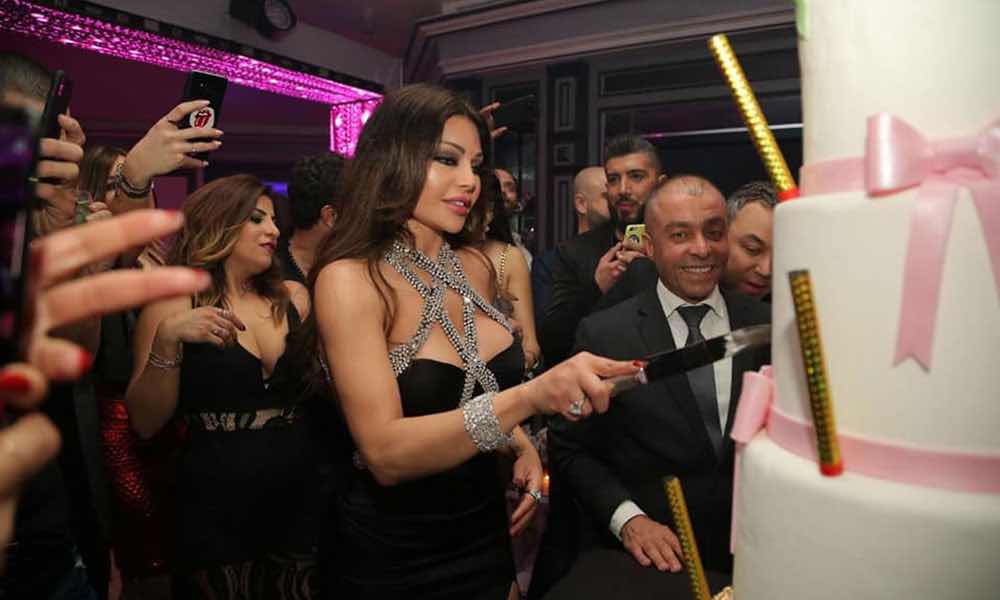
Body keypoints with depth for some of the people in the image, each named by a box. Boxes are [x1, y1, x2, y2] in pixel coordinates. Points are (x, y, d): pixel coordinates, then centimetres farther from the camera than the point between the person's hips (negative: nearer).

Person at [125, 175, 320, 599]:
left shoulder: (293, 298, 3)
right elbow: (144, 423, -9)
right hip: (216, 513, -3)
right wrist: (167, 340, -22)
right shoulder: (174, 301, -5)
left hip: (297, 501, 3)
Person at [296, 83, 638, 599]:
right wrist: (529, 397, -37)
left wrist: (522, 448, -5)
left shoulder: (475, 268, -3)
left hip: (485, 535, 5)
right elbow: (386, 453, -26)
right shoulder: (349, 279, -19)